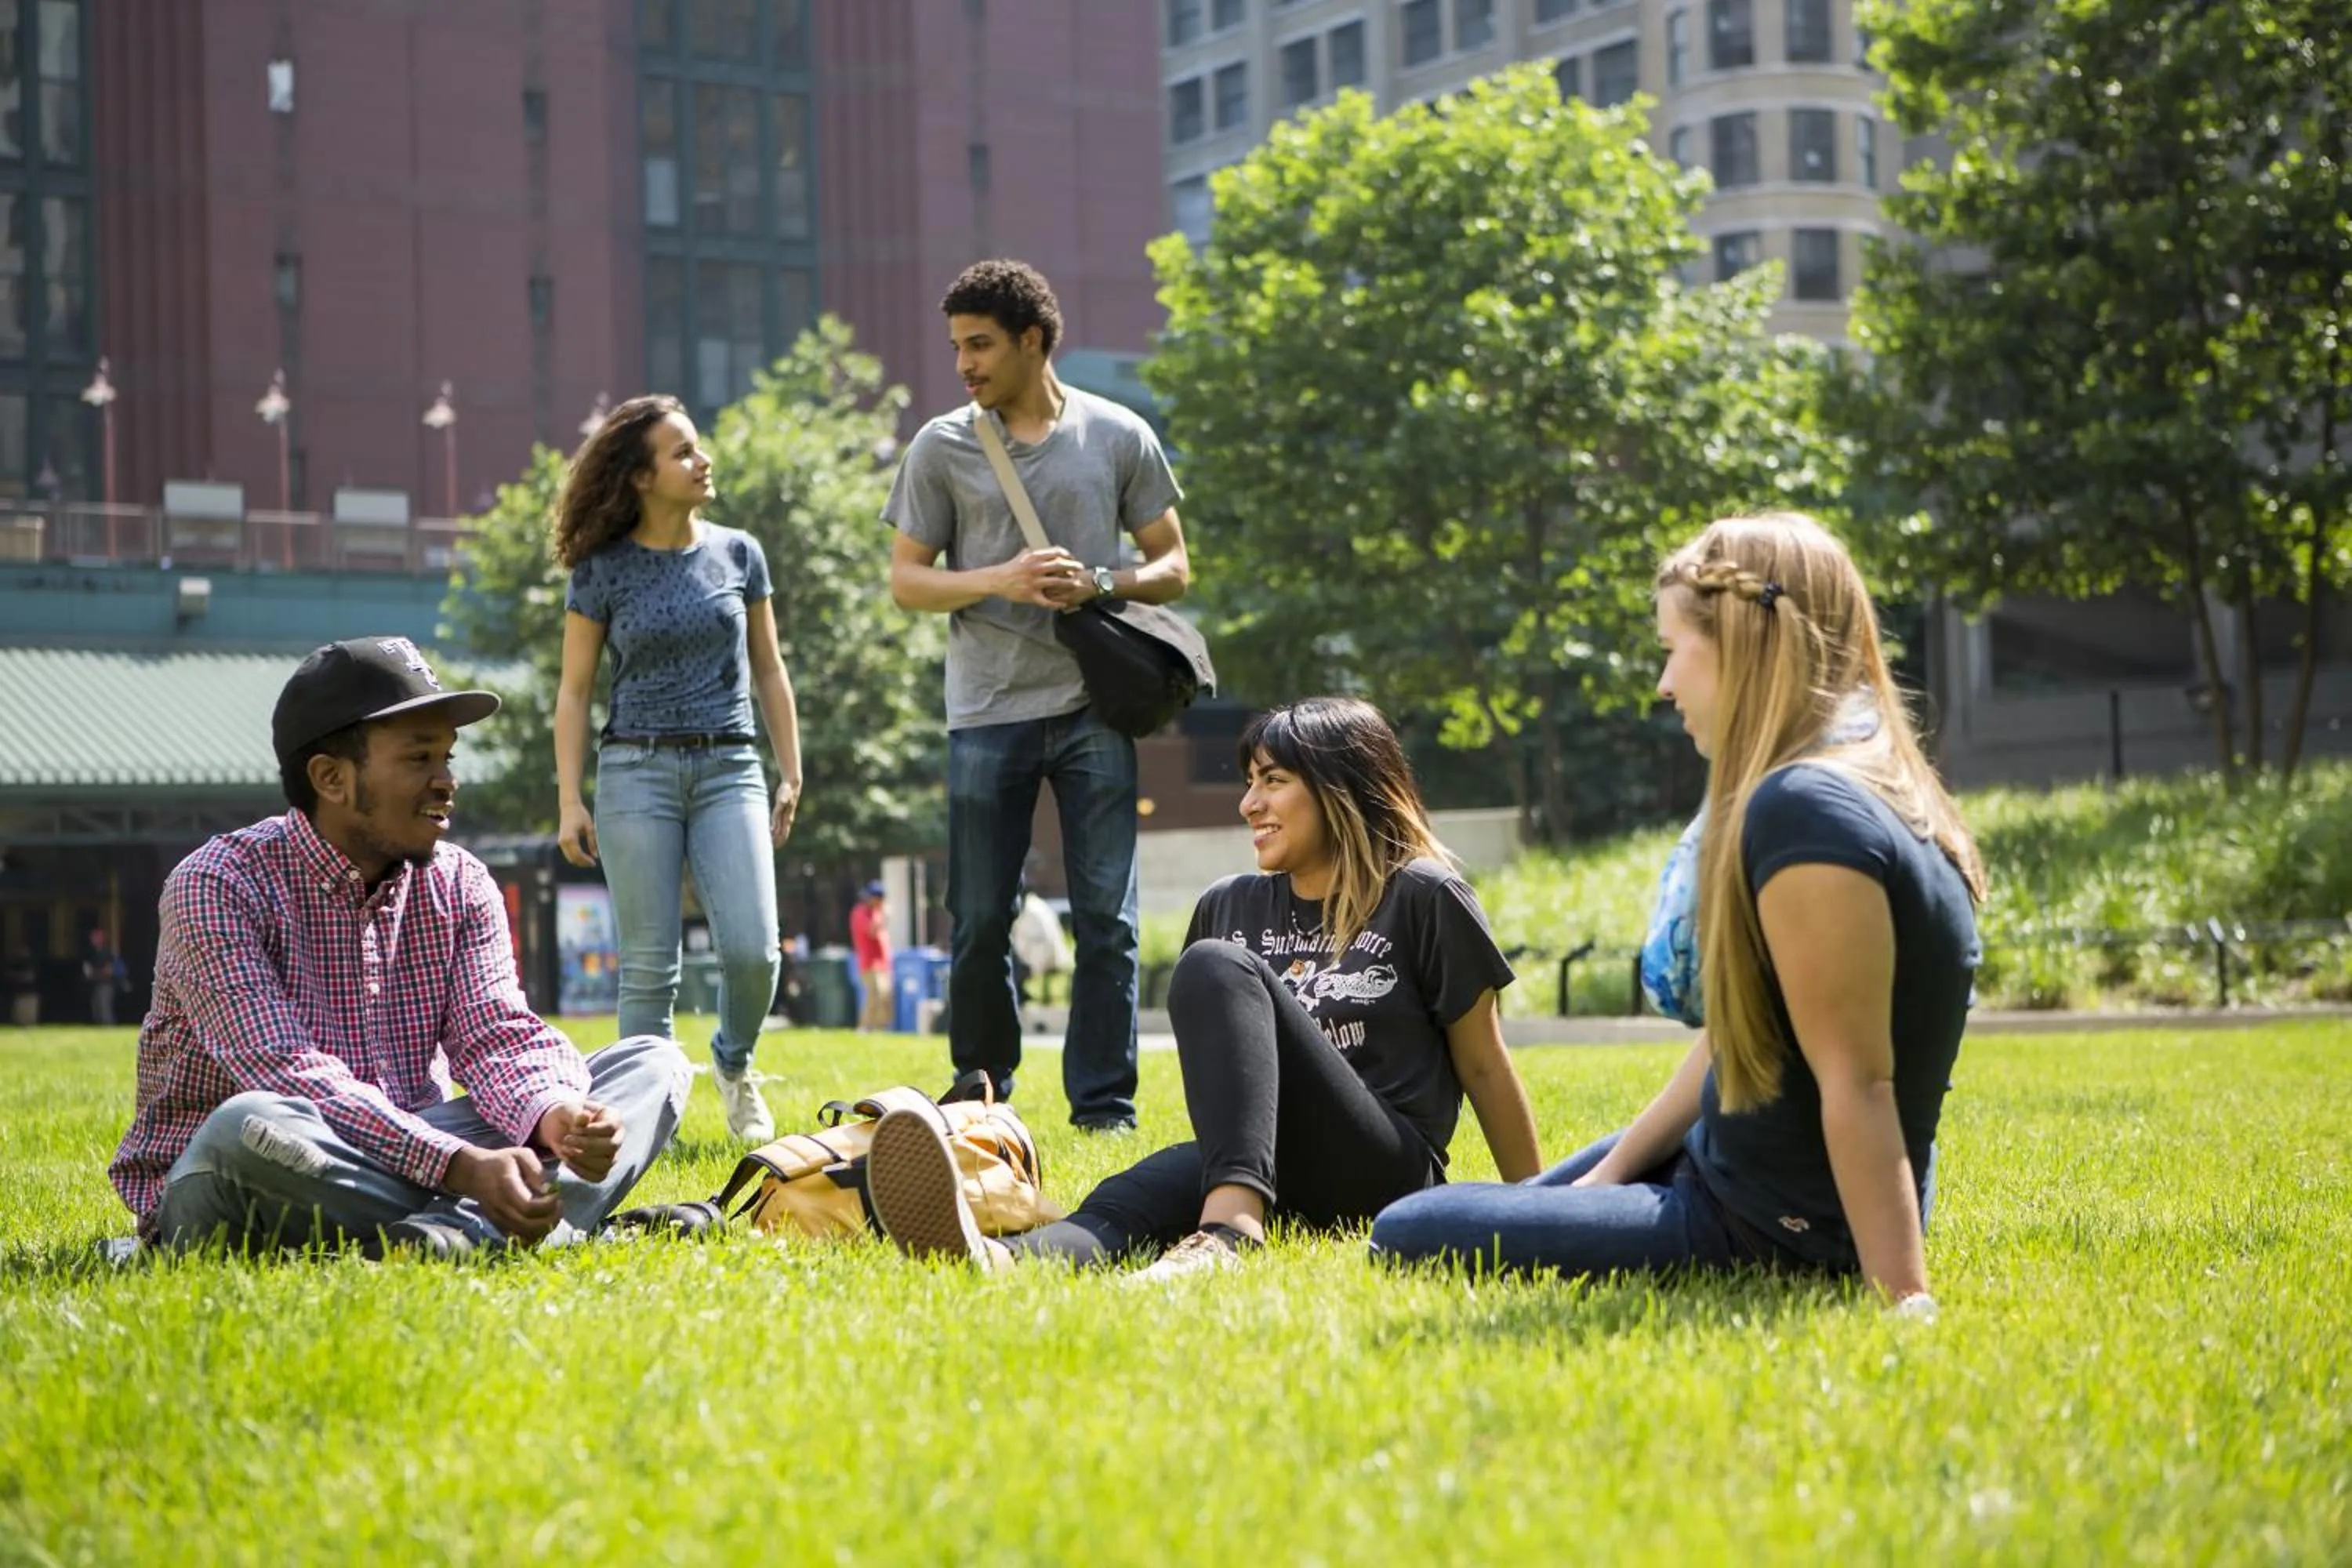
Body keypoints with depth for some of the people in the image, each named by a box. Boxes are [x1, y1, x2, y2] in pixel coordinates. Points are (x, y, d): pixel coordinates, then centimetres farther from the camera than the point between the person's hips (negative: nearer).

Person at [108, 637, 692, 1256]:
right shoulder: (217, 885, -13)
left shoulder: (461, 886, 6)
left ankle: (454, 1232, -33)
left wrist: (556, 1115, -30)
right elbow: (287, 1077, -24)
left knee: (652, 1062, -6)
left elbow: (497, 1036, -5)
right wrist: (461, 1167, -35)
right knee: (251, 1129, -41)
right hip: (224, 1194, -6)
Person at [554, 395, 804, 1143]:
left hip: (729, 769, 2)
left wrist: (791, 775, 11)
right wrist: (570, 802, -2)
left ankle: (733, 1063, 18)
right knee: (649, 967, -1)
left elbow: (768, 671, 14)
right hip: (636, 770, -1)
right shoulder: (603, 571, 1)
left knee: (752, 949, -11)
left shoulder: (737, 553, 7)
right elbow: (574, 690, 4)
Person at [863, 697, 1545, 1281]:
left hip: (1383, 1172, -4)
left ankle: (1231, 1227, -50)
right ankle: (1007, 1262, -71)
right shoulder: (1228, 907, 17)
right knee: (1129, 1199, -33)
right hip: (1275, 1177, 4)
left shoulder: (1422, 898, 2)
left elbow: (1484, 1068, 4)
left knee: (1217, 966, -25)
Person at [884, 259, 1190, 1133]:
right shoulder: (941, 448, 6)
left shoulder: (1119, 437, 6)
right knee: (980, 921, 5)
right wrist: (1000, 580, -12)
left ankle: (1104, 1102, 5)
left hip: (1092, 707, 0)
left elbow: (1173, 567, 10)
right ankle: (981, 1087, 23)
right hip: (987, 710, 0)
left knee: (1107, 918, -2)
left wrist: (1100, 584, -11)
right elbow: (906, 580, 5)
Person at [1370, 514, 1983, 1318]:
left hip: (1783, 1230, -11)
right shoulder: (1863, 786, 5)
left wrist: (1901, 1298, -29)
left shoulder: (1804, 813, -28)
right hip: (1728, 1165, 11)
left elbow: (1856, 1080, -29)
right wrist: (1608, 1172, 10)